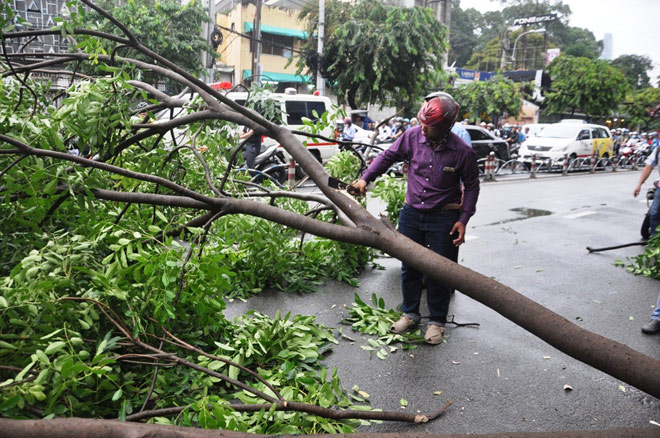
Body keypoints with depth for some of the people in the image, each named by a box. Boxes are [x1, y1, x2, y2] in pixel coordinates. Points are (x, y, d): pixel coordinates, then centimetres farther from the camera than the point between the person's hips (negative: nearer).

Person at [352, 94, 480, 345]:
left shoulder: (462, 152, -14)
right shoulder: (412, 137, -8)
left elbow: (472, 186, -1)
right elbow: (387, 157, 8)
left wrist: (463, 219, -7)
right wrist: (366, 178, -1)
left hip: (443, 218, -3)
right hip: (411, 213, 3)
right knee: (409, 267, 12)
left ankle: (437, 321, 23)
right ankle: (410, 313, 31)